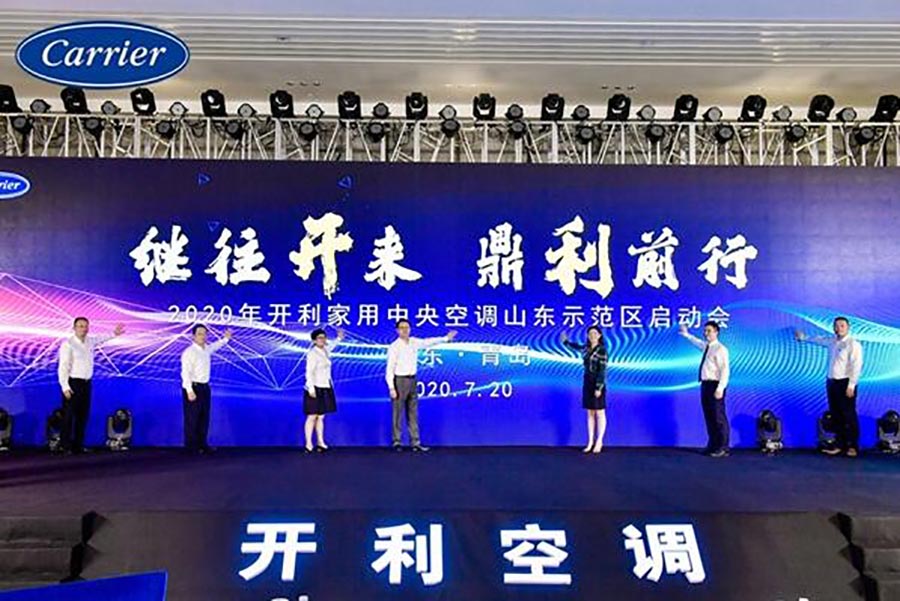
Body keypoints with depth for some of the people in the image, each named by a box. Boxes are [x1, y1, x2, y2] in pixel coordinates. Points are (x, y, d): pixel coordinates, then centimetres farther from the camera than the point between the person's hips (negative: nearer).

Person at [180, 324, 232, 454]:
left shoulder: (207, 349, 7)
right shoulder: (189, 352, -18)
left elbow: (215, 346, 34)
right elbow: (185, 373, -24)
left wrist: (225, 339, 32)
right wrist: (189, 391, -30)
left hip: (205, 387, 8)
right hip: (193, 387, -8)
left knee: (204, 417, 13)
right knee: (192, 418, -1)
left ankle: (202, 444, 22)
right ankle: (191, 446, 8)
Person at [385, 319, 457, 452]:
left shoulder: (414, 342, 6)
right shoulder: (394, 347, -11)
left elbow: (428, 342, 21)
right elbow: (390, 369, -12)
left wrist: (446, 338, 25)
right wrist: (391, 388, -17)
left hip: (412, 380, 6)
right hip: (399, 381, -6)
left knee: (413, 413, 8)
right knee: (398, 413, 0)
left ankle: (415, 443, 12)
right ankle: (397, 442, 11)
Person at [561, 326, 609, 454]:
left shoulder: (602, 350, -14)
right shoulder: (586, 348, 8)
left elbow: (602, 370, -18)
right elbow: (576, 347, 32)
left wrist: (599, 388, -22)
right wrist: (566, 341, 44)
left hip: (598, 384, -7)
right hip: (587, 383, 7)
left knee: (600, 413, 1)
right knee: (590, 414, 9)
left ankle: (599, 442, 9)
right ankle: (590, 442, 14)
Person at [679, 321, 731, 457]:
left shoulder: (720, 349, -12)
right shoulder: (706, 346, 14)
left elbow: (725, 370, -19)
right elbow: (697, 342, 40)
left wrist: (720, 388, -25)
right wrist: (686, 334, 47)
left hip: (715, 385, -9)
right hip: (705, 384, 9)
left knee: (718, 417, -4)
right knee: (709, 417, 13)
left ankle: (723, 448, 3)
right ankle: (712, 445, 21)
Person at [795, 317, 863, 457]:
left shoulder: (853, 344, -11)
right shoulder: (832, 341, 11)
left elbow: (856, 366, -17)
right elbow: (819, 340, 34)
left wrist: (851, 386, -21)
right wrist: (804, 338, 46)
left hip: (845, 383, -7)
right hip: (831, 382, 8)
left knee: (849, 416, -3)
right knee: (836, 415, 10)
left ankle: (852, 446, 4)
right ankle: (839, 444, 17)